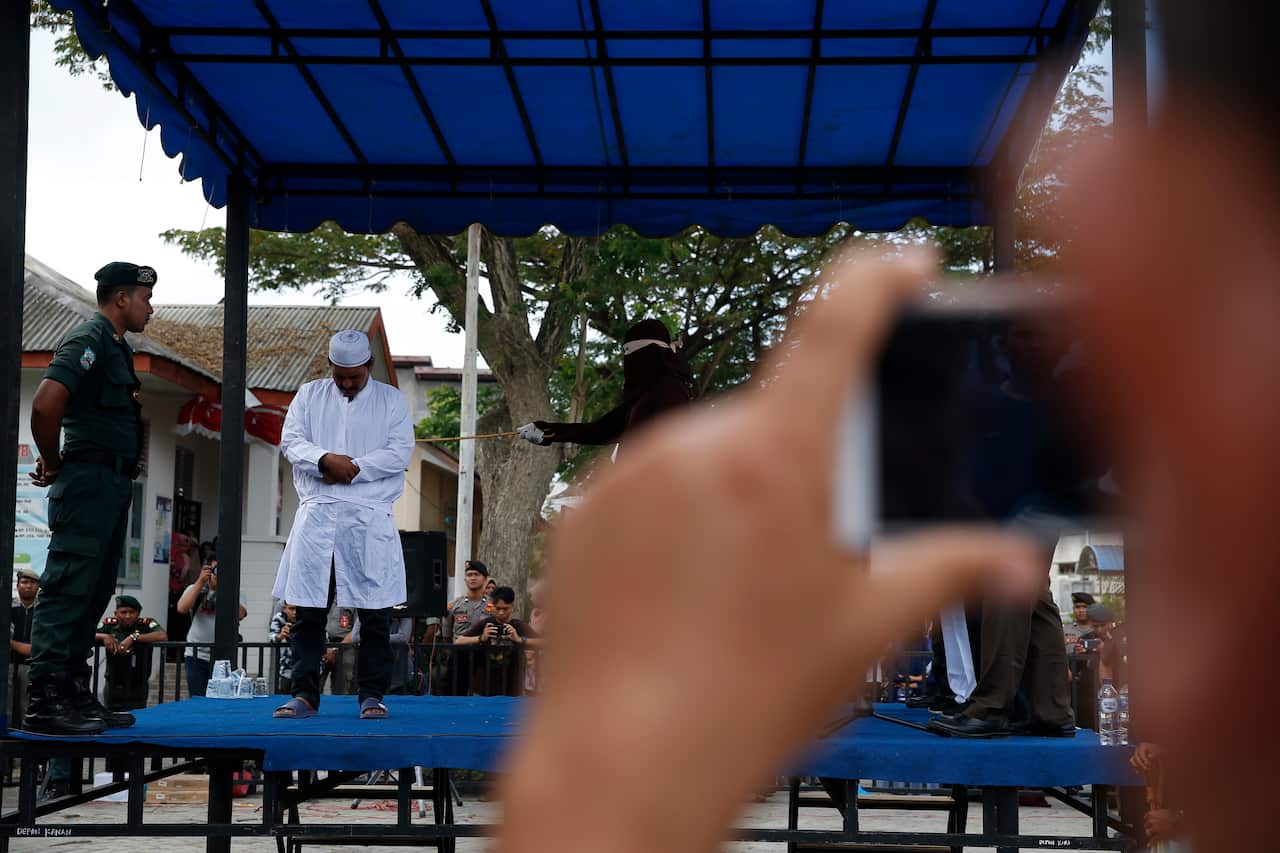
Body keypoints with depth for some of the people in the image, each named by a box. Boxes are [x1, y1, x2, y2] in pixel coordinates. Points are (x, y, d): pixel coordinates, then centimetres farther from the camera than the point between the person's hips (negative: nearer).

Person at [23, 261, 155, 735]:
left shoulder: (116, 347, 19)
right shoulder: (88, 341, -11)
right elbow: (46, 403, -25)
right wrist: (53, 463, -12)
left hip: (113, 483, 10)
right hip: (89, 480, -10)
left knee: (95, 592, 12)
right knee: (68, 587, -10)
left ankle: (75, 695, 18)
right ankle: (43, 703, -9)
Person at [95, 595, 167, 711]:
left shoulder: (146, 624, -8)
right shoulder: (109, 624, -1)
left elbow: (163, 636, -26)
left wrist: (133, 638, -30)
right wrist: (104, 636, -25)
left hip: (137, 687, -2)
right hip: (113, 686, 2)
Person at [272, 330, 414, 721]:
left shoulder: (392, 400, 8)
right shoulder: (309, 395, 14)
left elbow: (401, 452, -2)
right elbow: (290, 441, 3)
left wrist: (354, 468, -11)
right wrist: (326, 460, -15)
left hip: (370, 517, -2)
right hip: (317, 515, 2)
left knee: (374, 612, -1)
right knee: (308, 610, 0)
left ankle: (372, 695, 6)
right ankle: (305, 694, 5)